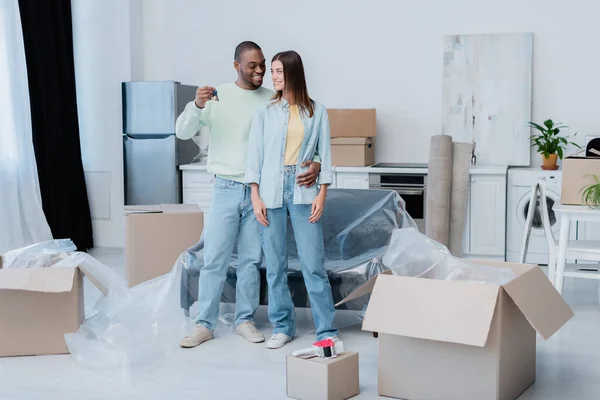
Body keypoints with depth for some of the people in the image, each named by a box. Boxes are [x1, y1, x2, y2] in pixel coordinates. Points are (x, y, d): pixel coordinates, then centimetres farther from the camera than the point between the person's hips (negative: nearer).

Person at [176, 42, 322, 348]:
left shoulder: (273, 100, 1)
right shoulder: (217, 97, -1)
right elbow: (182, 132, -5)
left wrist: (314, 162, -20)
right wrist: (196, 104, -25)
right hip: (226, 189, -1)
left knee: (251, 259, 9)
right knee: (214, 259, 1)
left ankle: (245, 320, 21)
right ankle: (204, 324, 10)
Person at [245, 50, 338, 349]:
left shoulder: (317, 111, 5)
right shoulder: (264, 113, 6)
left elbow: (324, 153, 4)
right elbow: (255, 156, 3)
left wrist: (322, 193, -4)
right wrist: (256, 197, -4)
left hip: (304, 193, -1)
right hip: (271, 193, 1)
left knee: (313, 265, -4)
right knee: (275, 265, 5)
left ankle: (326, 330, 3)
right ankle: (282, 326, 17)